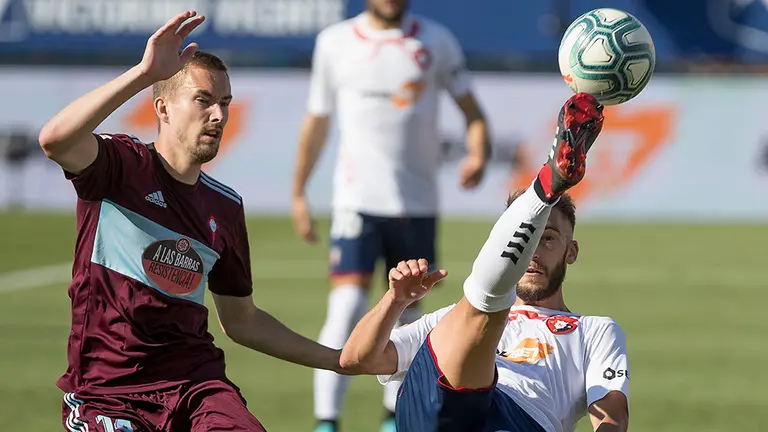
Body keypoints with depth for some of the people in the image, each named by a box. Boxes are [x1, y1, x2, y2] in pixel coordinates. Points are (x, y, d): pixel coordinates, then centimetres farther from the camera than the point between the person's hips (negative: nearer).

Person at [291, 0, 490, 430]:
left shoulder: (437, 41, 5)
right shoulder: (336, 42, 4)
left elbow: (470, 109, 7)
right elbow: (317, 121, 13)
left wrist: (479, 153, -13)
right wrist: (298, 193, 13)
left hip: (419, 201, 2)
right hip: (358, 198, -2)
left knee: (408, 311, 10)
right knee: (348, 305, -16)